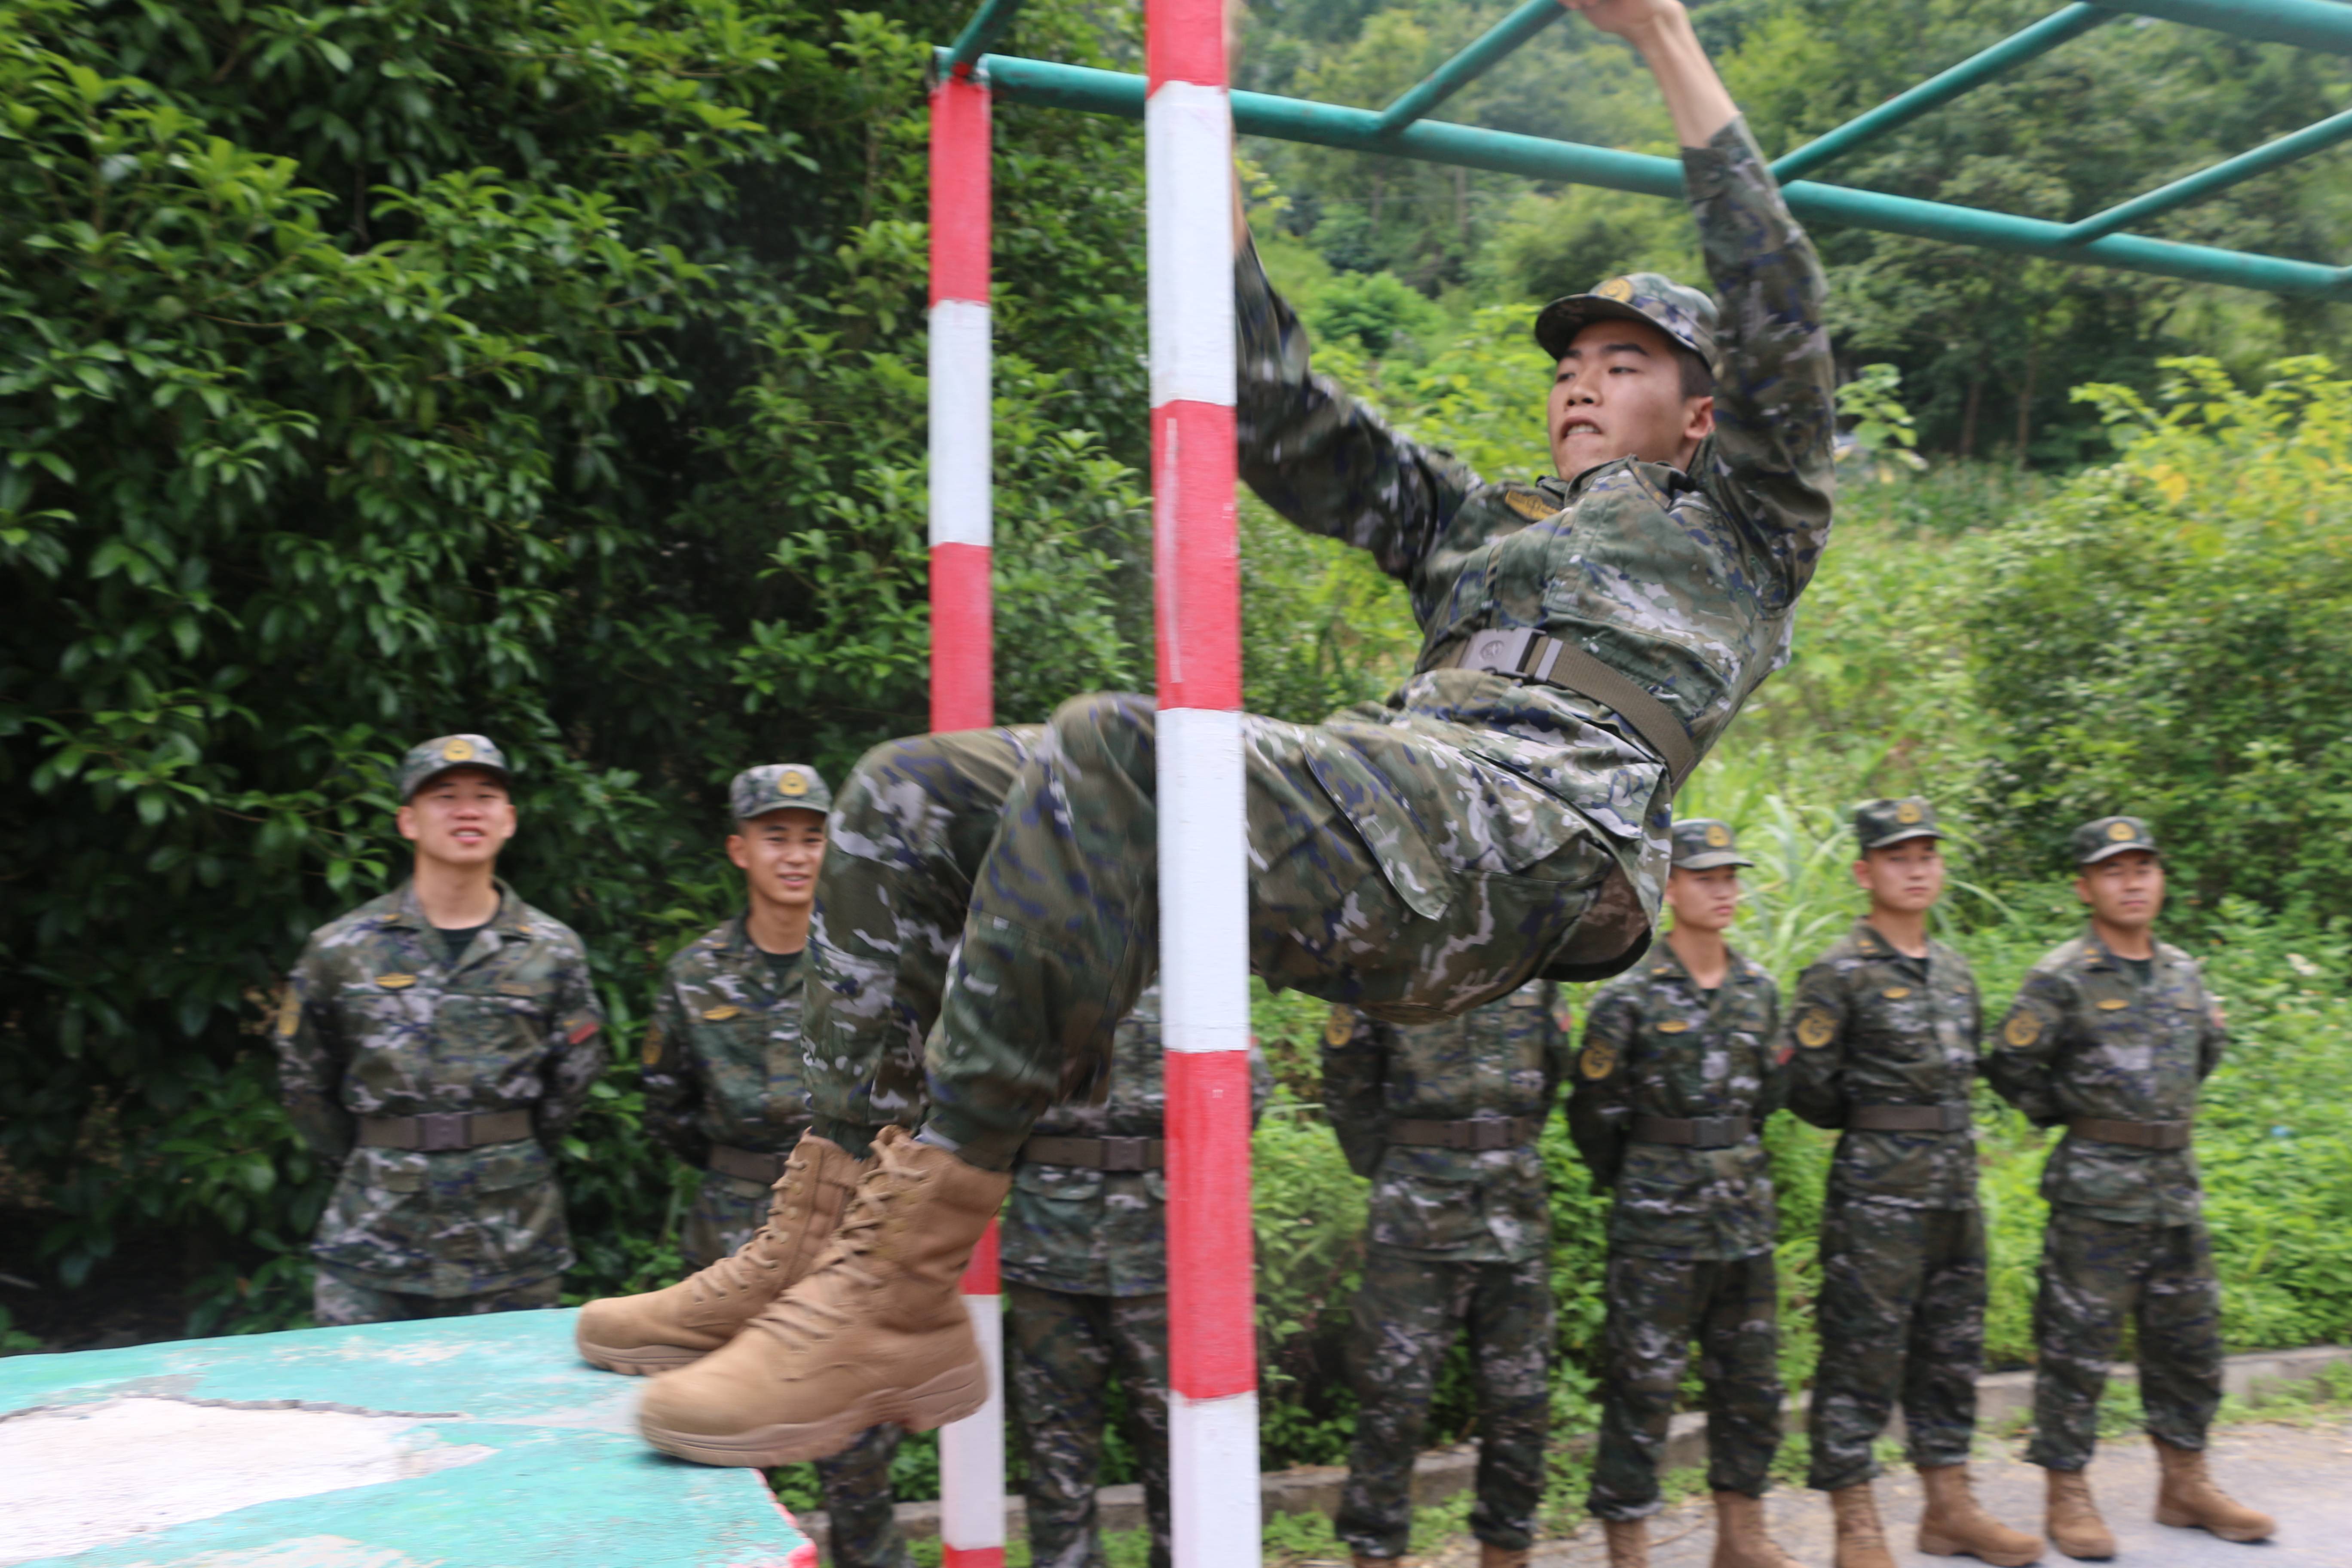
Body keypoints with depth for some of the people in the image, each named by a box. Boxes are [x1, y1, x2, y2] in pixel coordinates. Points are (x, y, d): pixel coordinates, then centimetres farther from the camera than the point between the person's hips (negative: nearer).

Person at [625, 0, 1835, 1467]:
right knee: (911, 792, -6)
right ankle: (847, 1221, -13)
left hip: (1532, 837, -7)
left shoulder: (1739, 530, 25)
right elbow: (1284, 419, 33)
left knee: (1111, 754, -34)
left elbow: (1783, 323, 11)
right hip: (1375, 819, 7)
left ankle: (896, 1282, -32)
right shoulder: (1474, 523, 38)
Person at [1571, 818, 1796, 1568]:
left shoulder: (1759, 991, 7)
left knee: (1752, 1382, 14)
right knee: (1643, 1386, -1)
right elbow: (1594, 1112, -4)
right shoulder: (1630, 998, -10)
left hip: (1745, 1213, 6)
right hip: (1659, 1226, -6)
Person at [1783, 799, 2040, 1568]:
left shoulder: (1956, 970, 13)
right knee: (1863, 1355, -2)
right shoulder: (1838, 974, -9)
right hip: (1876, 1191, -7)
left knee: (1952, 1351, 15)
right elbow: (1807, 1087, -11)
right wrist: (1876, 1128, 1)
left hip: (1957, 1186, 7)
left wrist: (1946, 1132, 12)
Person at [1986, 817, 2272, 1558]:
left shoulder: (2184, 973, 9)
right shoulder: (2062, 979, -10)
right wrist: (2075, 1115, -1)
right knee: (2078, 1345, 0)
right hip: (2096, 1188, -6)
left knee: (2189, 1341, 15)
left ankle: (2185, 1484, 30)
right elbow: (2013, 1071, -8)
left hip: (2178, 1185, 6)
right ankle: (2068, 1496, 11)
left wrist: (2167, 1112, 15)